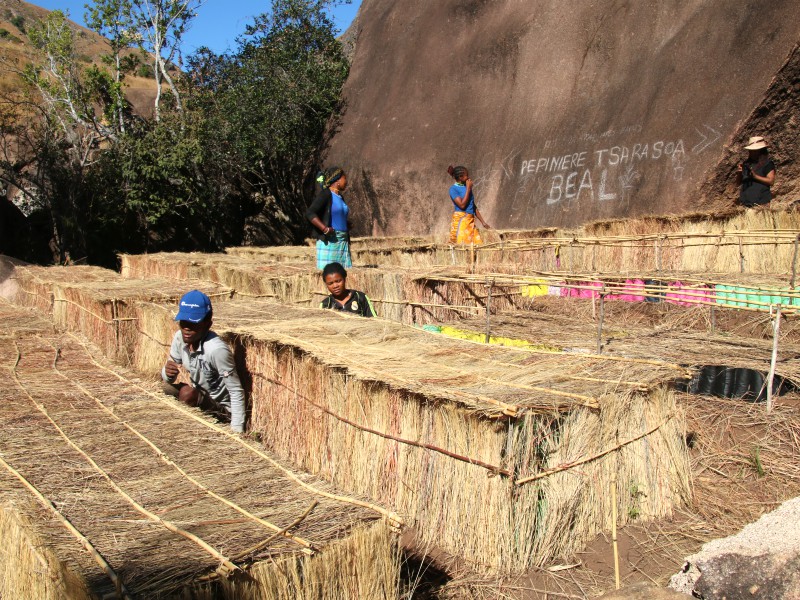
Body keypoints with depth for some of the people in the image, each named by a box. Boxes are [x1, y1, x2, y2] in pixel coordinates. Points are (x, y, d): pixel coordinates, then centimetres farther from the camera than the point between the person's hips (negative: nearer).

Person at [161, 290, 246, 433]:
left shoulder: (217, 350, -32)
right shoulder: (180, 338, -10)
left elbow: (236, 392, -26)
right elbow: (168, 379, 4)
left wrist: (237, 430, -29)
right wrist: (168, 372, -21)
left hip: (221, 409, -8)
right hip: (201, 397, 8)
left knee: (187, 393, -28)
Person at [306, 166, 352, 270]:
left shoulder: (340, 197, 18)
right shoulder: (325, 194, -7)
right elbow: (309, 213, -17)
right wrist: (325, 229, -24)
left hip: (343, 241, 8)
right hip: (329, 241, -8)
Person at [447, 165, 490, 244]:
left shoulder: (467, 187, 16)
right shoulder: (453, 189, -5)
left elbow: (474, 206, 20)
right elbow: (462, 205, -17)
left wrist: (483, 222, 19)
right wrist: (468, 189, -10)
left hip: (470, 221, 7)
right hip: (460, 220, -7)